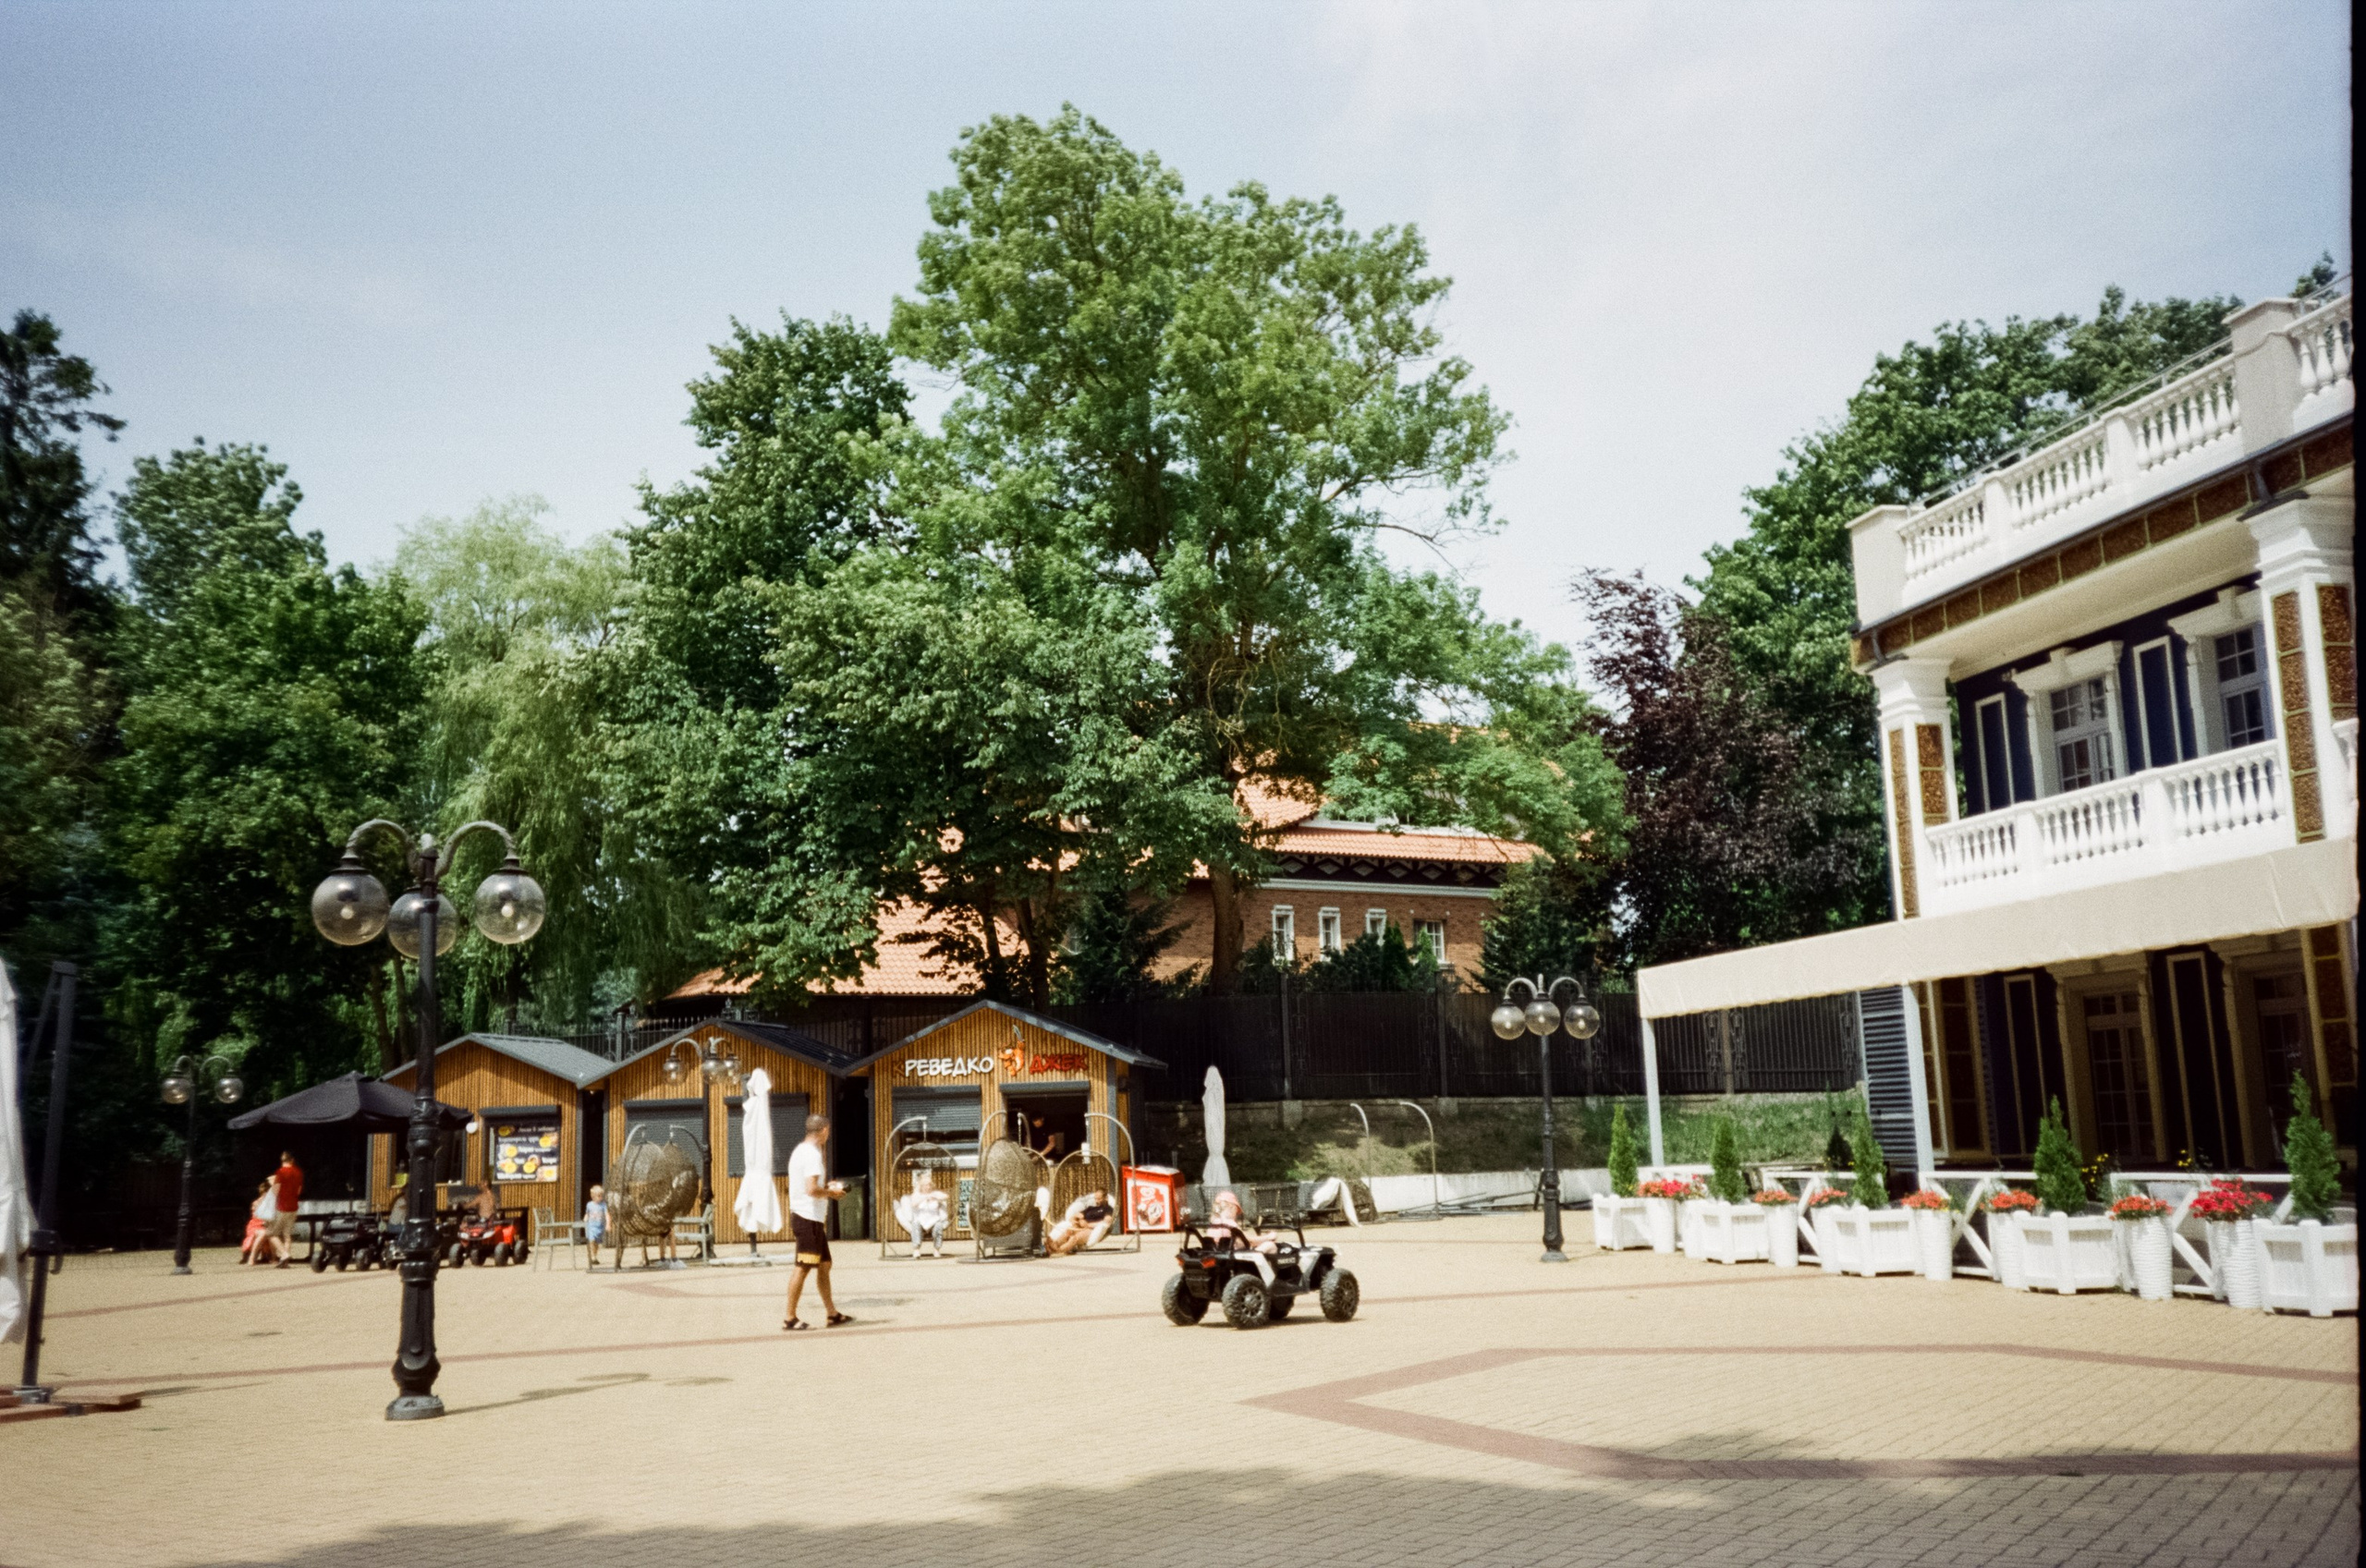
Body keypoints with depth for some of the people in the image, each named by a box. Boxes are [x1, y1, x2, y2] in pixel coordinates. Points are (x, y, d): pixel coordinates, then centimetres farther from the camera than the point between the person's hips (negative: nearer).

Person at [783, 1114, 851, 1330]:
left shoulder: (801, 1151, 16)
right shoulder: (812, 1154, -16)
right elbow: (811, 1190, -25)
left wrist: (826, 1187, 18)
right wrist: (831, 1193, -9)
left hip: (813, 1219, 10)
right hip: (808, 1219, -10)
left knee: (824, 1265, 14)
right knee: (803, 1267, -6)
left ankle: (831, 1314, 20)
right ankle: (790, 1318, -1)